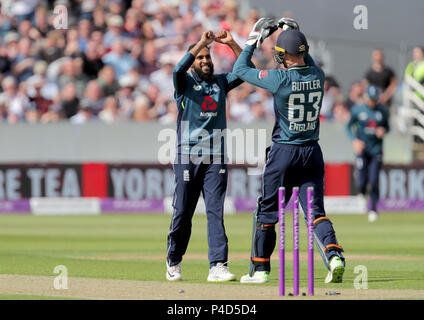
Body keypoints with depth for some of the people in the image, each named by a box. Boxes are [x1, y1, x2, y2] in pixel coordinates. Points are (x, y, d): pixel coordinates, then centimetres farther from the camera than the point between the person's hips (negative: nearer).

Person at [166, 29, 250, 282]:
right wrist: (201, 43, -20)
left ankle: (218, 266, -13)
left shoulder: (221, 82, 16)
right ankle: (174, 263, 18)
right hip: (188, 156, -2)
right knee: (183, 212, 2)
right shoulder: (185, 82, 5)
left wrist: (231, 43, -2)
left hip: (216, 158, 2)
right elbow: (178, 70, -18)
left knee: (216, 211, -7)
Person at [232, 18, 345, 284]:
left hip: (284, 151, -4)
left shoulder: (280, 79, -15)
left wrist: (254, 39, 6)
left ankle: (260, 269, 16)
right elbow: (308, 62, 26)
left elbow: (240, 69, -3)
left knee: (267, 211, 10)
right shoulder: (318, 75, -1)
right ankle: (334, 254, -20)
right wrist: (295, 34, 23)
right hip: (312, 152, 4)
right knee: (316, 211, 3)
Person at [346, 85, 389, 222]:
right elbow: (349, 127, 5)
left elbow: (387, 127, 13)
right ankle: (362, 194, 30)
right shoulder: (357, 110, -3)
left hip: (376, 150, 1)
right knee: (362, 182, -7)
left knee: (374, 181, -8)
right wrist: (355, 140, -12)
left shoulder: (382, 111, 1)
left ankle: (373, 209, 5)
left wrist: (383, 131, -12)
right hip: (362, 148, -1)